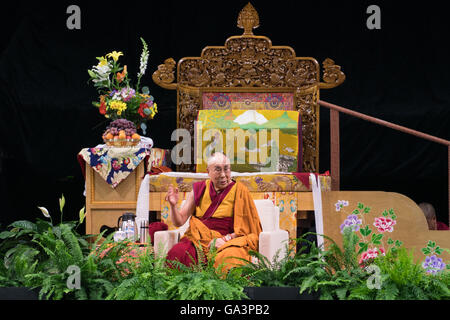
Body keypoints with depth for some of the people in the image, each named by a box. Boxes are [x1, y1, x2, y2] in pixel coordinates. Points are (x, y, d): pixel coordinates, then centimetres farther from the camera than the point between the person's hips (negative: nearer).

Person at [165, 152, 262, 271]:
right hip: (198, 239, 3)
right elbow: (179, 222, 9)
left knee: (228, 258, -38)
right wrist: (173, 206, -10)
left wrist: (226, 239, -13)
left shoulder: (239, 190, 3)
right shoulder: (199, 189, 11)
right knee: (177, 252, -29)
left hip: (229, 241, -2)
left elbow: (246, 229, 2)